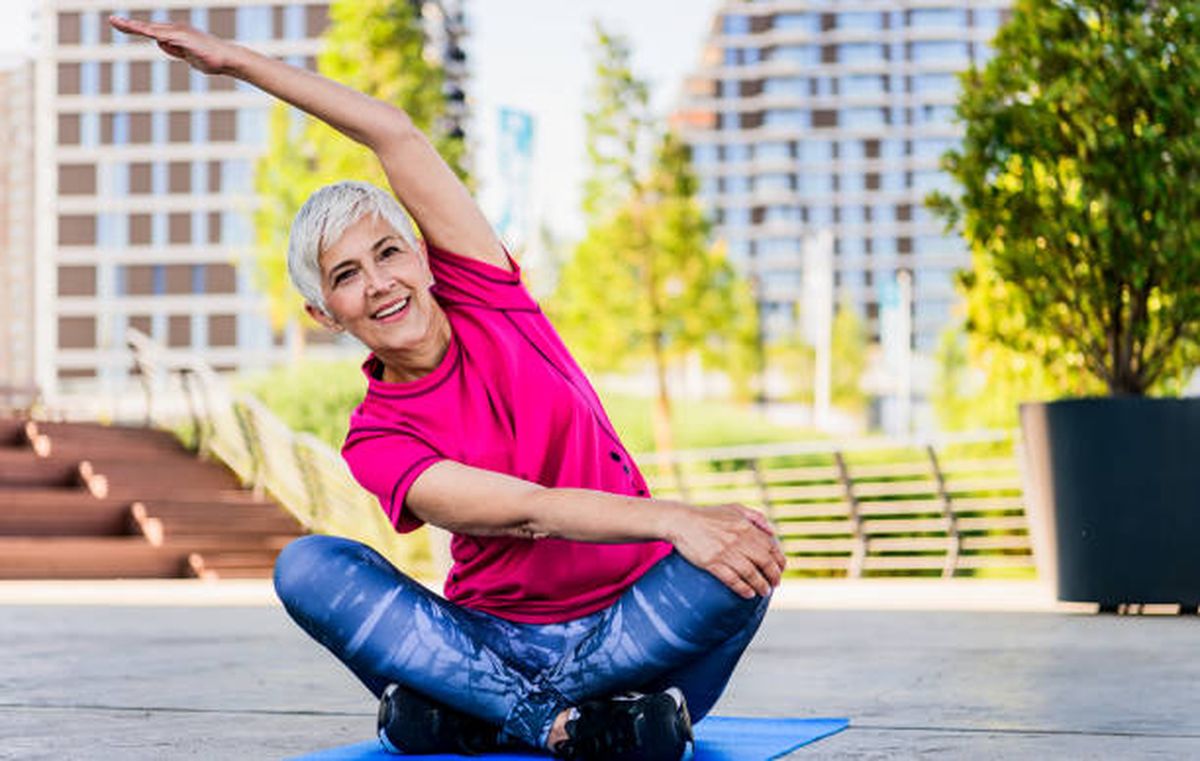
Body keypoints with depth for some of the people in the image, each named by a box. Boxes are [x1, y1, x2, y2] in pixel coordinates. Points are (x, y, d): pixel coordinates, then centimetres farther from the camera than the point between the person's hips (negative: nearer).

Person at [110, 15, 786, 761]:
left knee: (747, 548, -31)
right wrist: (674, 517, -39)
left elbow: (395, 134, -2)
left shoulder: (484, 297, 1)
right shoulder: (375, 440, -6)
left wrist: (239, 59, 4)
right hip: (493, 638, -1)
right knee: (307, 565, -22)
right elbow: (525, 510, -23)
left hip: (633, 633, 1)